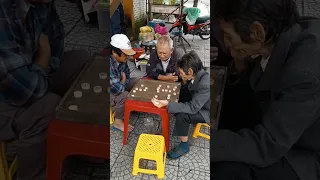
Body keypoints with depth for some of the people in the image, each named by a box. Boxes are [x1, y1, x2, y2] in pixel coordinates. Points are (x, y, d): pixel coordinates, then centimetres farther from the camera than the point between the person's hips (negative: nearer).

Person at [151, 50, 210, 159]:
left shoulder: (205, 84, -37)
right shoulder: (198, 74, -11)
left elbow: (193, 107, -36)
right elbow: (188, 90, 7)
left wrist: (167, 104, -41)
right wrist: (185, 82, -15)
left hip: (207, 111, -9)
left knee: (182, 115, -28)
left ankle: (184, 145, -5)